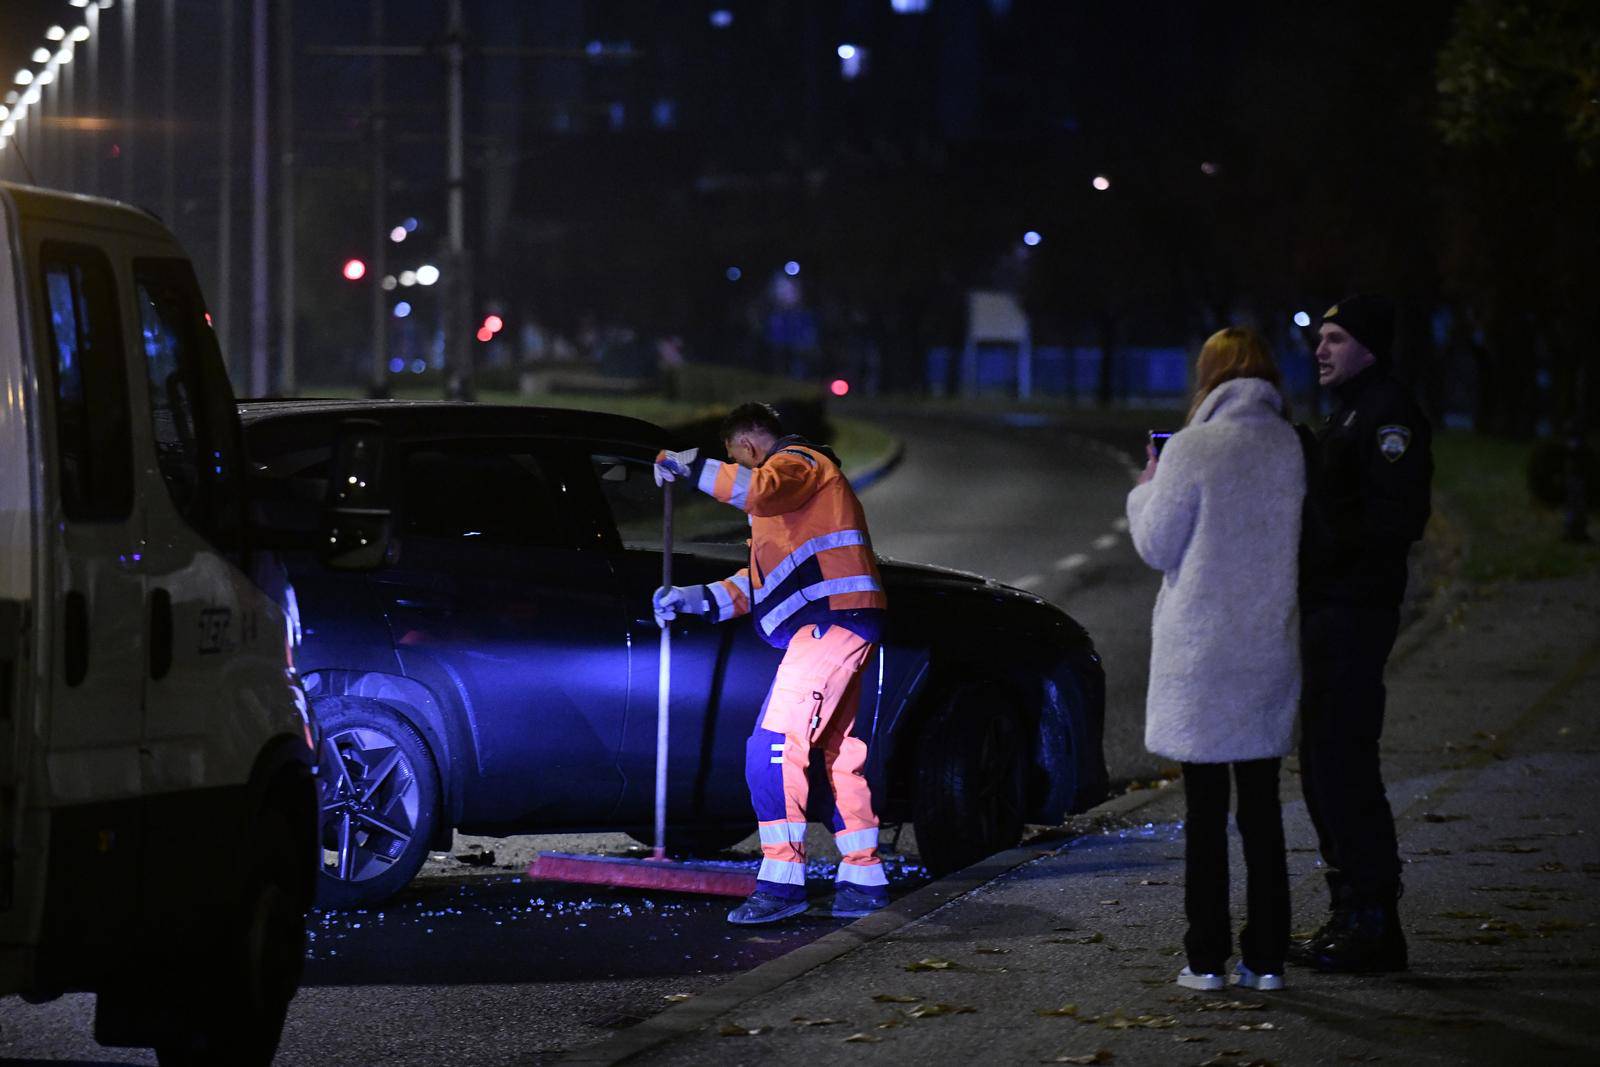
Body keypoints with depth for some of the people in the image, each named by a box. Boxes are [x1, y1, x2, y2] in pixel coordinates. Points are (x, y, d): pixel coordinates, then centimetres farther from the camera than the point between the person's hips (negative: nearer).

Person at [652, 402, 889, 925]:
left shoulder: (797, 462, -2)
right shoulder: (794, 480, 31)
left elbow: (759, 489, -28)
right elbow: (761, 580, 32)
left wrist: (693, 467, -20)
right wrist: (697, 599, 23)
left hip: (828, 622, -11)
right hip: (838, 626, 11)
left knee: (774, 747, -16)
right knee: (837, 752, 15)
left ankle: (781, 881, -21)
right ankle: (863, 880, 20)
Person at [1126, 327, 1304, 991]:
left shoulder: (1191, 451, -12)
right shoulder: (1294, 450, -1)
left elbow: (1158, 547, -6)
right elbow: (1304, 544, 8)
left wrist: (1145, 491, 12)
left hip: (1198, 652, -4)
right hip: (1271, 649, 4)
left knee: (1205, 808, 2)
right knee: (1262, 805, 10)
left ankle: (1207, 959, 3)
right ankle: (1266, 957, 11)